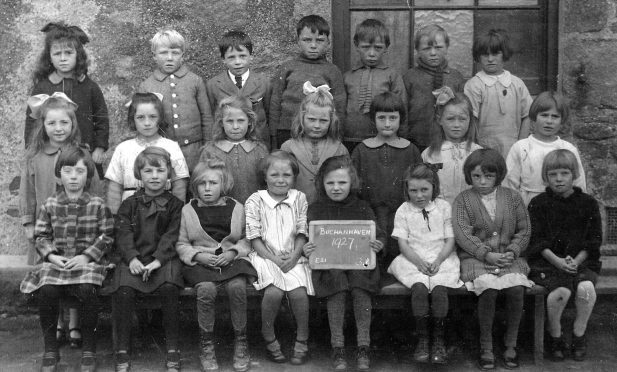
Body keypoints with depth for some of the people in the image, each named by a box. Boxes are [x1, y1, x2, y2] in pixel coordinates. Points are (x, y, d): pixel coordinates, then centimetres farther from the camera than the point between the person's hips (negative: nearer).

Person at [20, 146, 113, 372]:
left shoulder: (97, 205, 3)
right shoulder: (49, 205, 8)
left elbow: (107, 237, 2)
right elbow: (41, 236, 10)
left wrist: (87, 256, -11)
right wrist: (51, 256, -8)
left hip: (88, 262, -2)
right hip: (56, 261, 2)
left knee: (87, 290, -33)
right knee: (46, 291, -28)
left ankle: (89, 348, -12)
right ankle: (50, 349, -8)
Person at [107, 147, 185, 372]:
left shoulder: (174, 205, 10)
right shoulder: (129, 205, 14)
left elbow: (172, 236, -2)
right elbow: (123, 234, 3)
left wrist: (158, 260, -17)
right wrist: (132, 258, -16)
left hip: (164, 259, -1)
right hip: (134, 259, 1)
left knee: (169, 287, -32)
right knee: (123, 289, -28)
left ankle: (172, 349, -18)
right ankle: (122, 351, -15)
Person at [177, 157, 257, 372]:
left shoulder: (236, 208, 10)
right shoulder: (188, 210, 9)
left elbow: (246, 239, 11)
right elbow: (181, 244, 9)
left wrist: (232, 253, -9)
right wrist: (199, 255, -10)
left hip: (231, 259, 0)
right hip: (201, 263, 0)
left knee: (237, 286, -33)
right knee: (206, 289, -34)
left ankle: (240, 341, -15)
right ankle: (206, 344, -16)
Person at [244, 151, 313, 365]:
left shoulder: (299, 198, 8)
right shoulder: (254, 202, 0)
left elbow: (301, 234, 6)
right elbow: (254, 238, -3)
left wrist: (293, 256, -10)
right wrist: (274, 258, -13)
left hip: (293, 257, 2)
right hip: (265, 256, -2)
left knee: (298, 291, -24)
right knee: (274, 291, -28)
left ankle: (302, 341, -4)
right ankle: (268, 338, -4)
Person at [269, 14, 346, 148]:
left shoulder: (332, 71, 6)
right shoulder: (287, 68, 7)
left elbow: (339, 108, 7)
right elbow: (275, 104, 9)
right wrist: (274, 137, 6)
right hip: (288, 134, 1)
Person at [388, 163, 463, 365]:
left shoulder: (444, 207, 7)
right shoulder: (403, 211, 7)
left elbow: (450, 240, 3)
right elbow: (403, 243, 1)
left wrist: (438, 261, -13)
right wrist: (419, 262, -15)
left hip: (441, 259, 0)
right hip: (413, 260, 0)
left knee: (439, 288, -28)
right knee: (419, 288, -30)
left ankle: (439, 340, -16)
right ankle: (422, 339, -20)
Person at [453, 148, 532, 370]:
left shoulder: (512, 197, 12)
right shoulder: (463, 200, 5)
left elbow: (524, 231, 9)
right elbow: (463, 235, -6)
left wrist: (512, 252, -9)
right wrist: (488, 255, -17)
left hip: (509, 257, 2)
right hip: (476, 258, -2)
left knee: (516, 288, -28)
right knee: (488, 289, -31)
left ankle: (510, 345, -9)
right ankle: (486, 347, -14)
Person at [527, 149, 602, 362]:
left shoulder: (587, 203, 7)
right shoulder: (538, 204, 3)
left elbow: (593, 240, 4)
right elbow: (537, 240, -3)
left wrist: (576, 261, -11)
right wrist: (557, 261, -17)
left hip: (581, 260, 2)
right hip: (547, 261, -1)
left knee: (586, 288, -29)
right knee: (561, 291, -30)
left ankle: (579, 334, -3)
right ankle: (555, 335, -3)